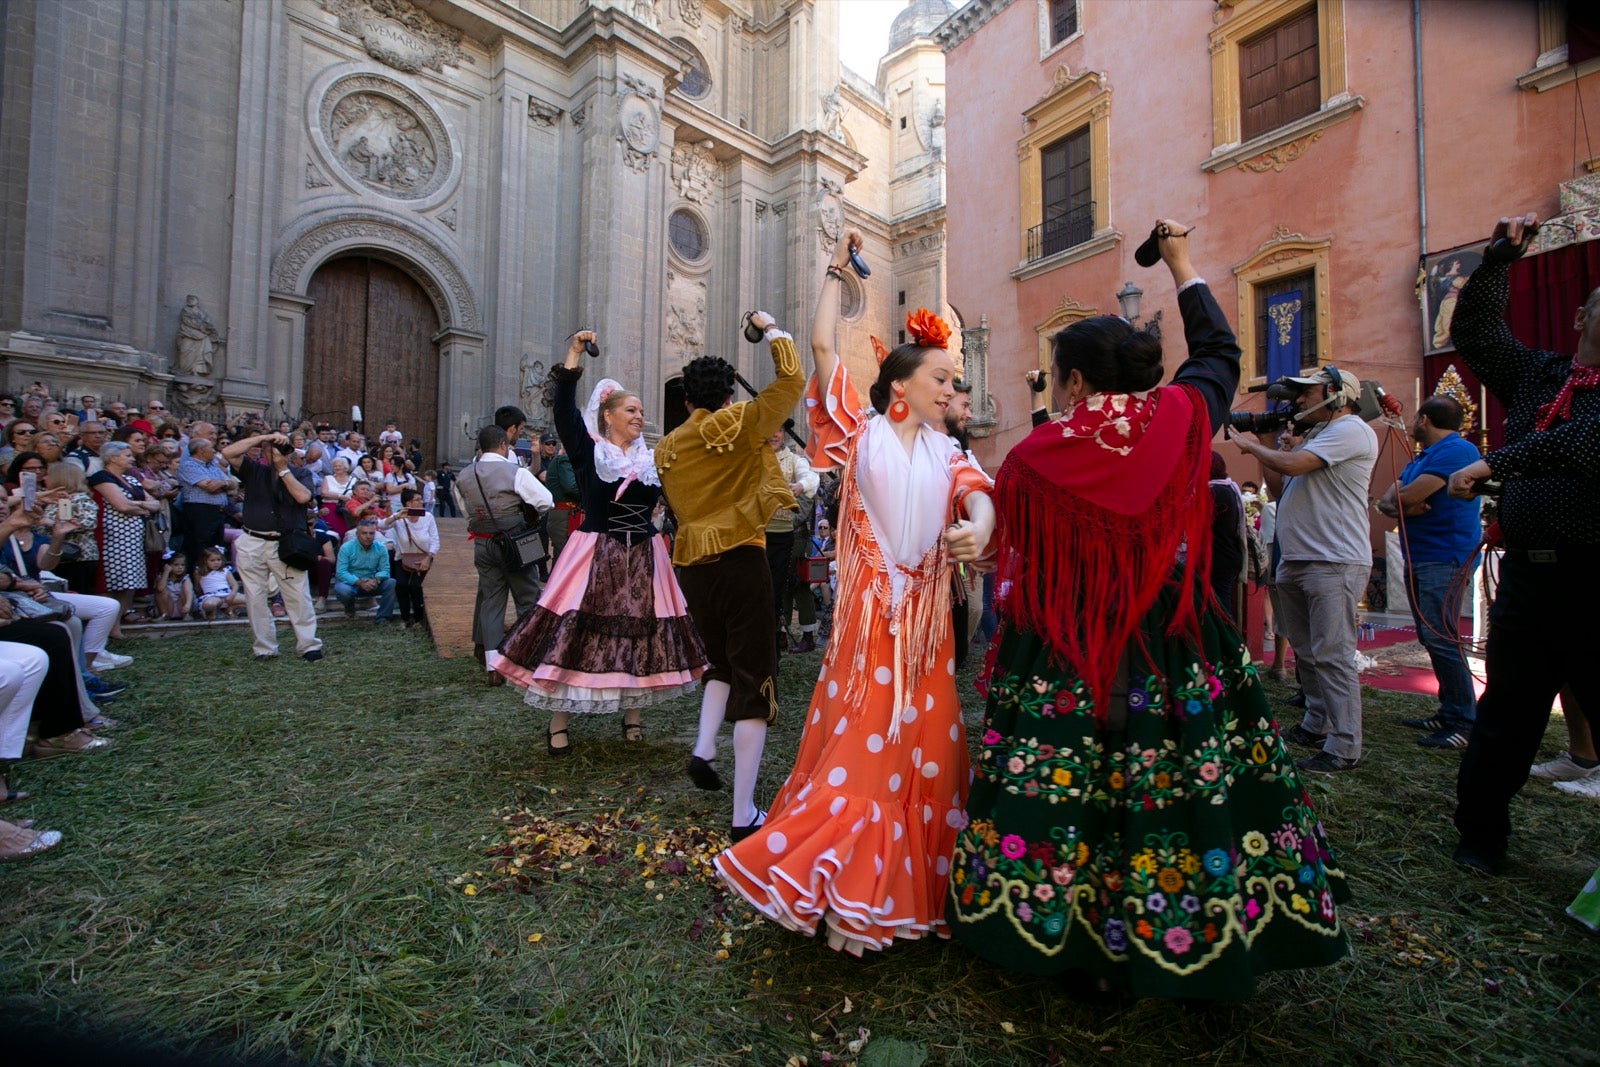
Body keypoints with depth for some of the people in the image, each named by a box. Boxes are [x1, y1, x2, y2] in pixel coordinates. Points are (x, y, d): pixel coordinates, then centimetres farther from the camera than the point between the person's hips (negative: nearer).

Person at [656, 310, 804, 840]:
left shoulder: (666, 447, 10)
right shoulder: (738, 424, -4)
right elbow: (791, 379, 0)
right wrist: (771, 329, 14)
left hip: (690, 565, 6)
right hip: (739, 560, -5)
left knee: (722, 663, 29)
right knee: (754, 680, 1)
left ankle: (703, 749, 13)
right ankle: (744, 815, 3)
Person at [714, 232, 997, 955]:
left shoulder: (945, 453, 13)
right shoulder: (861, 436, 1)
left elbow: (977, 492, -7)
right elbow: (822, 347, -3)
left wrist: (979, 524, -30)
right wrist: (837, 270, 8)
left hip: (927, 615, 5)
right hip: (871, 611, -5)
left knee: (926, 749, 10)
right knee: (860, 744, -1)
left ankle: (912, 884, 27)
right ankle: (846, 895, 15)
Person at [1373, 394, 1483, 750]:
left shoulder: (1456, 450, -11)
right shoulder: (1420, 459, 20)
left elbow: (1408, 495, -20)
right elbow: (1385, 501, 10)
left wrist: (1399, 501, 2)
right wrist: (1400, 506, -12)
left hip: (1445, 560, -10)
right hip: (1418, 559, 10)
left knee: (1441, 639, -12)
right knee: (1432, 639, 13)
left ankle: (1465, 723, -7)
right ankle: (1449, 711, 21)